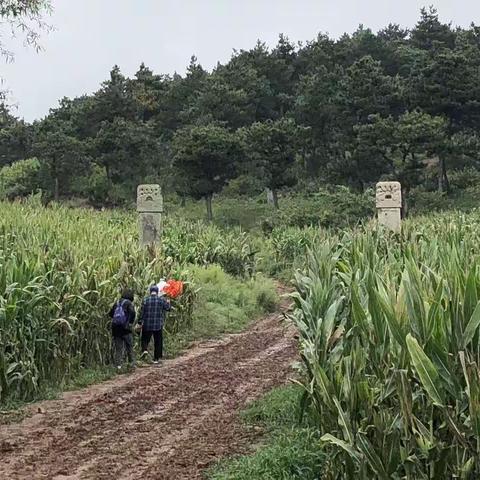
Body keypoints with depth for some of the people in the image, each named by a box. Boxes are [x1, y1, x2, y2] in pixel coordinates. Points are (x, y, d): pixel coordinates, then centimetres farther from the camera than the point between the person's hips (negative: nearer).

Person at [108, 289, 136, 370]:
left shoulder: (117, 302, 12)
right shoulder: (129, 303, -5)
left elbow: (110, 313, 13)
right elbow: (132, 313, -20)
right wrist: (131, 322, -7)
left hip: (115, 327, 4)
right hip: (125, 328, -4)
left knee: (118, 347, 9)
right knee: (129, 346, 9)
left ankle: (118, 364, 6)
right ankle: (132, 363, 11)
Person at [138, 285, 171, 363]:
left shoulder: (146, 300, -4)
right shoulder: (161, 300, -4)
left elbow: (142, 312, -3)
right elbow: (168, 308, 5)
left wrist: (140, 323, 5)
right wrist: (168, 303, 25)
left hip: (147, 325, 0)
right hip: (158, 325, 0)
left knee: (145, 339, 15)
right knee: (158, 342, 10)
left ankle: (145, 349, -13)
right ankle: (156, 358, 12)